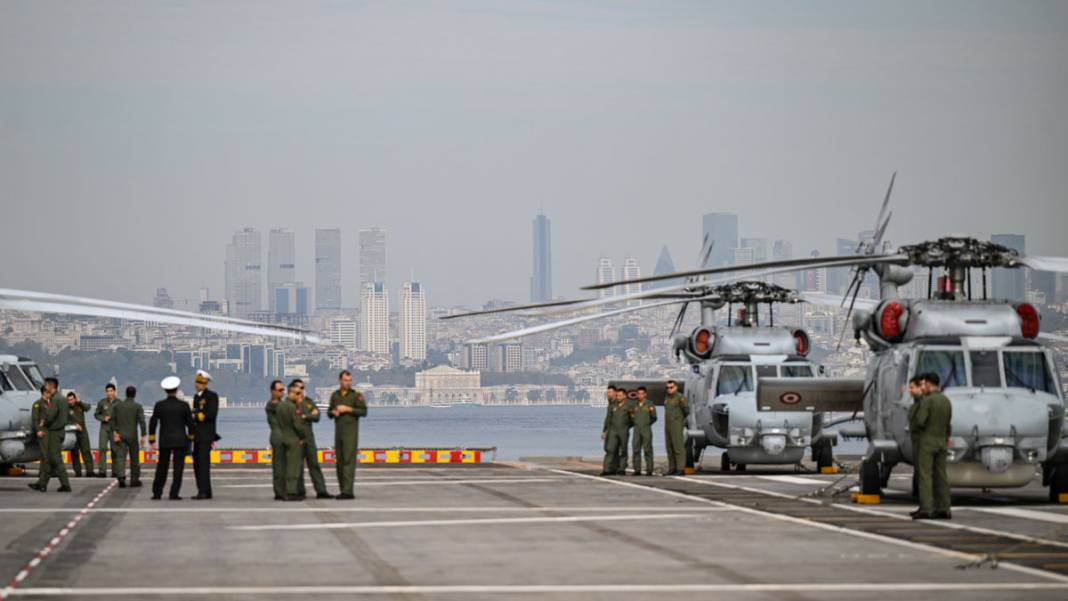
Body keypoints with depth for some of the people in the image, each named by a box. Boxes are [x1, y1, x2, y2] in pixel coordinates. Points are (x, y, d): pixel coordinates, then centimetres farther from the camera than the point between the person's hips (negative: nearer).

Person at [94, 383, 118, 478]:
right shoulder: (102, 402, 2)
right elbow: (96, 414, 10)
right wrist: (103, 418, -8)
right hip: (104, 428, 0)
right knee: (102, 448, -10)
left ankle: (114, 471, 10)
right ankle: (102, 471, -10)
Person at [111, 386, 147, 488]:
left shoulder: (117, 405, 5)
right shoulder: (138, 406, -5)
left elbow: (112, 420, 1)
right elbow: (142, 421, -12)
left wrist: (115, 432, 5)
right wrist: (143, 436, -12)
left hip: (120, 436, 2)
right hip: (132, 435, -2)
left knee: (120, 457, -3)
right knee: (134, 458, 10)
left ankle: (121, 477, -23)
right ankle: (134, 480, 14)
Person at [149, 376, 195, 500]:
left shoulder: (159, 405, -3)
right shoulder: (184, 405, -6)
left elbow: (153, 424, -3)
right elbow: (190, 424, -3)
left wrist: (151, 441, 4)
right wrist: (190, 439, 10)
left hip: (164, 441, 2)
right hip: (180, 441, -2)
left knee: (162, 467, 12)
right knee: (178, 467, 1)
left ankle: (157, 493, 12)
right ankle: (174, 493, -5)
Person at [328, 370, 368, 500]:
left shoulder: (356, 395, -2)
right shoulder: (335, 395, 13)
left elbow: (364, 411, -9)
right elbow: (330, 413, 20)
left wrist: (347, 409, -14)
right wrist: (333, 412, -3)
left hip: (351, 432, -5)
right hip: (338, 431, 6)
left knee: (349, 460, -12)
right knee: (339, 461, 4)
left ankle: (348, 491, -17)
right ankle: (343, 490, 9)